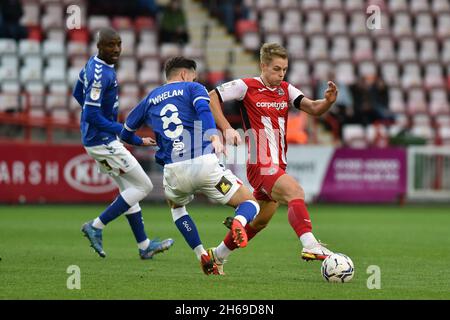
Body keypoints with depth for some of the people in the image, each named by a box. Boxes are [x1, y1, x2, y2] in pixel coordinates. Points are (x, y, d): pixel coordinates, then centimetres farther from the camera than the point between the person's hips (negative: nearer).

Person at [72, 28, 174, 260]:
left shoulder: (92, 65, 7)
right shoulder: (100, 75, -24)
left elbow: (78, 94, 21)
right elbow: (92, 115, -26)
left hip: (96, 140, 10)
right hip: (103, 142, -10)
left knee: (129, 189, 17)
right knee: (143, 186, -2)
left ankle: (144, 246, 23)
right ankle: (96, 226, -2)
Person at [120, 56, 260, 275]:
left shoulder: (150, 99, 24)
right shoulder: (193, 88, 13)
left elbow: (125, 134, 36)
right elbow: (203, 108, -12)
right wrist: (213, 135, -28)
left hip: (174, 171, 3)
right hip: (204, 164, -3)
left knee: (176, 205, 37)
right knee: (250, 203, 11)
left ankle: (203, 257, 20)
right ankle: (238, 222, -28)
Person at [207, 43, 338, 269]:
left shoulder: (286, 90, 11)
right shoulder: (246, 87, -5)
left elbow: (313, 109, 2)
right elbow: (211, 98, -4)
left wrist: (328, 101, -20)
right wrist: (226, 128, -15)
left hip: (278, 165, 8)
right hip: (261, 164, -8)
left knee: (260, 221, 16)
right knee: (296, 193, -29)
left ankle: (218, 255, 31)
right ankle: (310, 246, -42)